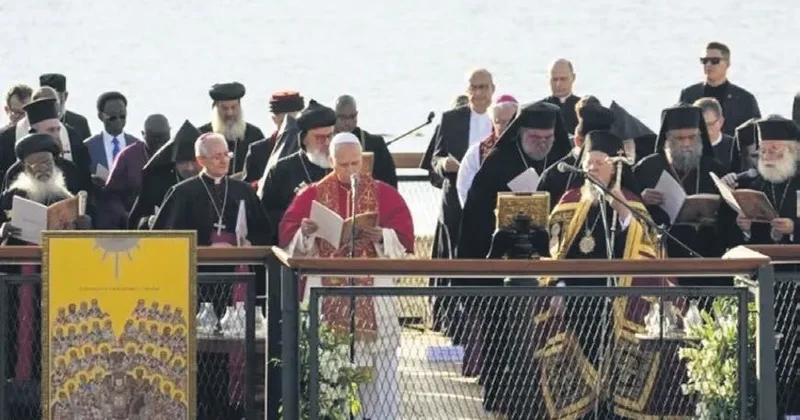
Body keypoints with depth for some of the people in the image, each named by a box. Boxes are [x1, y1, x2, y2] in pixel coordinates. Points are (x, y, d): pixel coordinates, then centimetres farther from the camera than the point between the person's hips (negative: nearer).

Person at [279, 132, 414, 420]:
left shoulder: (384, 194, 5)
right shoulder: (313, 195, 7)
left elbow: (404, 237, -2)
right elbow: (288, 234, 3)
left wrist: (380, 237, -21)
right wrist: (305, 232, -18)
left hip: (371, 291, -1)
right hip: (327, 291, 1)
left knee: (378, 367, -4)